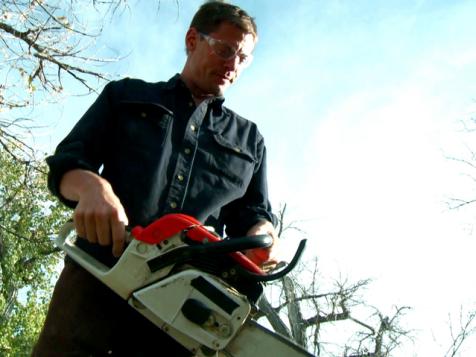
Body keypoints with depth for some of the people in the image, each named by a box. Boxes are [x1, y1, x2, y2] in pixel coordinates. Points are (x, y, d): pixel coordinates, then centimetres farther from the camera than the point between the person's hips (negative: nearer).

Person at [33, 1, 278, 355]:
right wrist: (92, 187, -13)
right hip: (97, 277, -1)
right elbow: (66, 162, 13)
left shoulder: (249, 139, 26)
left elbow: (255, 214, 21)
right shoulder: (127, 95, 21)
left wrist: (261, 238, -6)